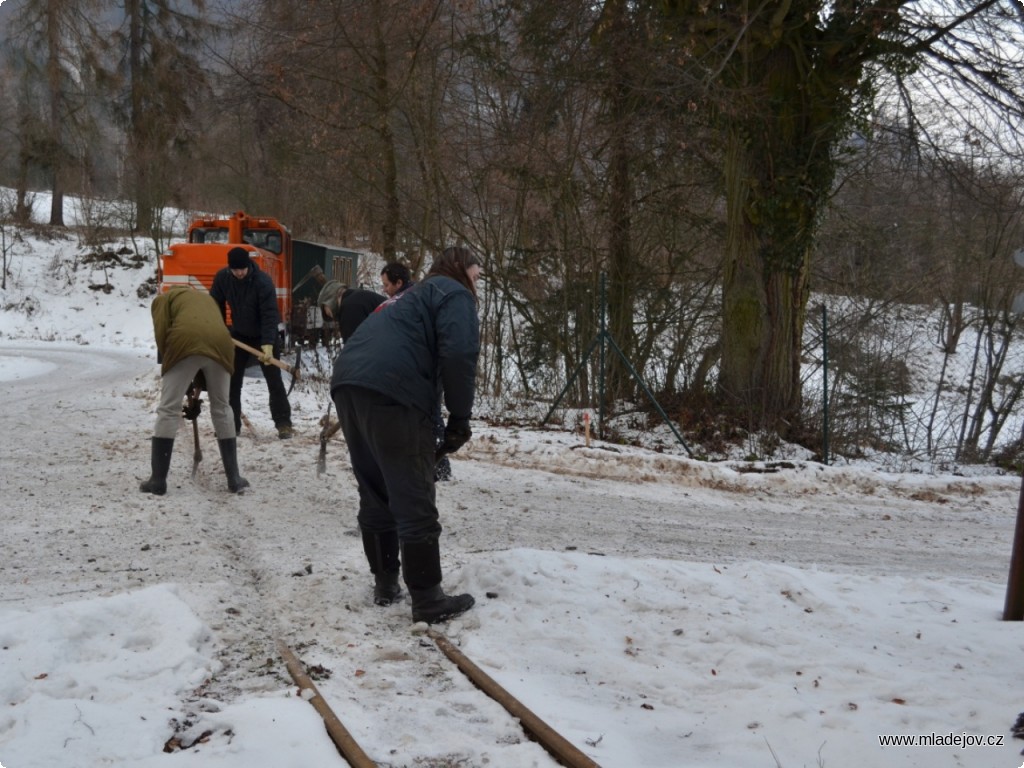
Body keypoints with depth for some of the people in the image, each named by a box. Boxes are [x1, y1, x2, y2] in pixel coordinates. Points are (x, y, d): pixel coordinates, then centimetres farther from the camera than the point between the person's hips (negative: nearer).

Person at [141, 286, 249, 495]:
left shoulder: (164, 298, 27)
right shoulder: (207, 299, 40)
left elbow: (161, 331, 8)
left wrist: (166, 360, 19)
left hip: (185, 341, -4)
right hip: (220, 343, 4)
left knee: (168, 410, 7)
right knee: (221, 409, 18)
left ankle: (158, 480, 7)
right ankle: (234, 478, 20)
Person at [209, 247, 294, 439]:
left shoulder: (263, 281, -28)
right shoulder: (222, 278, -15)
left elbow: (269, 315, -31)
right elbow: (216, 305, 0)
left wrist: (268, 344, -39)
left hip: (265, 335, -4)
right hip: (239, 334, 4)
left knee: (274, 380, -4)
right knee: (231, 380, 3)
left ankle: (283, 423, 0)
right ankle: (231, 424, 10)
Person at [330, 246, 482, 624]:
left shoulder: (417, 296, 36)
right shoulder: (455, 295, 10)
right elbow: (458, 354, -10)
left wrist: (430, 434, 30)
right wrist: (460, 417, -3)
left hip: (348, 383, 9)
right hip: (390, 390, -9)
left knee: (376, 493, 18)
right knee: (415, 500, -3)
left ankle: (385, 583, 26)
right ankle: (428, 600, 1)